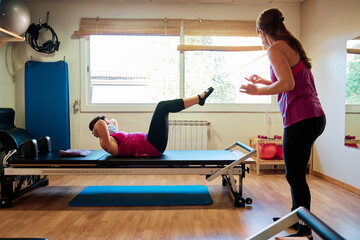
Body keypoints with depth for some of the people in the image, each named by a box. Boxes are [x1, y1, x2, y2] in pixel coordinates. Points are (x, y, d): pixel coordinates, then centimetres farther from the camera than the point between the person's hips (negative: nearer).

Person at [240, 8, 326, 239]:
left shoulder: (276, 48, -8)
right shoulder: (292, 46, 20)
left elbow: (288, 84, -20)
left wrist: (257, 90, -8)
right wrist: (264, 81, 29)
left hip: (301, 119, -10)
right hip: (313, 117, 10)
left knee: (295, 176, 0)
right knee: (296, 173, 20)